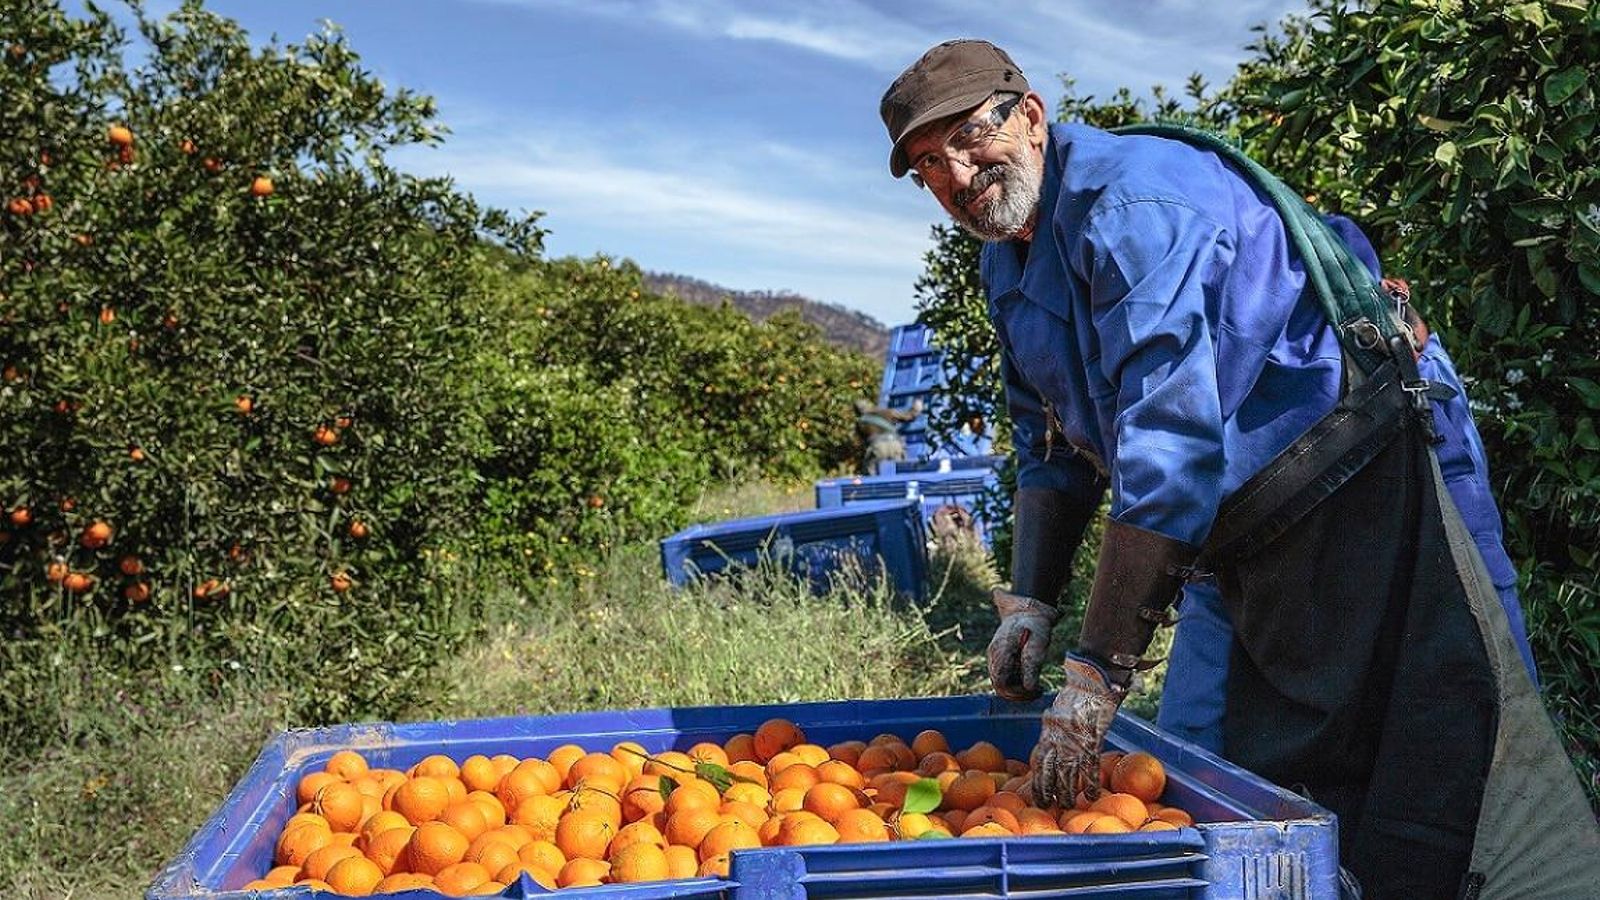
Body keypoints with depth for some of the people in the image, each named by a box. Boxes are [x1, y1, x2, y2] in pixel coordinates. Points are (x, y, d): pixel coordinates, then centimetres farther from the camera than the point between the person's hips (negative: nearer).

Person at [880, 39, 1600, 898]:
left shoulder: (1130, 194, -21)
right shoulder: (1006, 265, 9)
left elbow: (1169, 447, -29)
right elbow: (1051, 450, 16)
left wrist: (1095, 675, -29)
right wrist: (1027, 603, 3)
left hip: (1365, 484, -9)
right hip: (1239, 547, 9)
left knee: (1452, 797, -6)